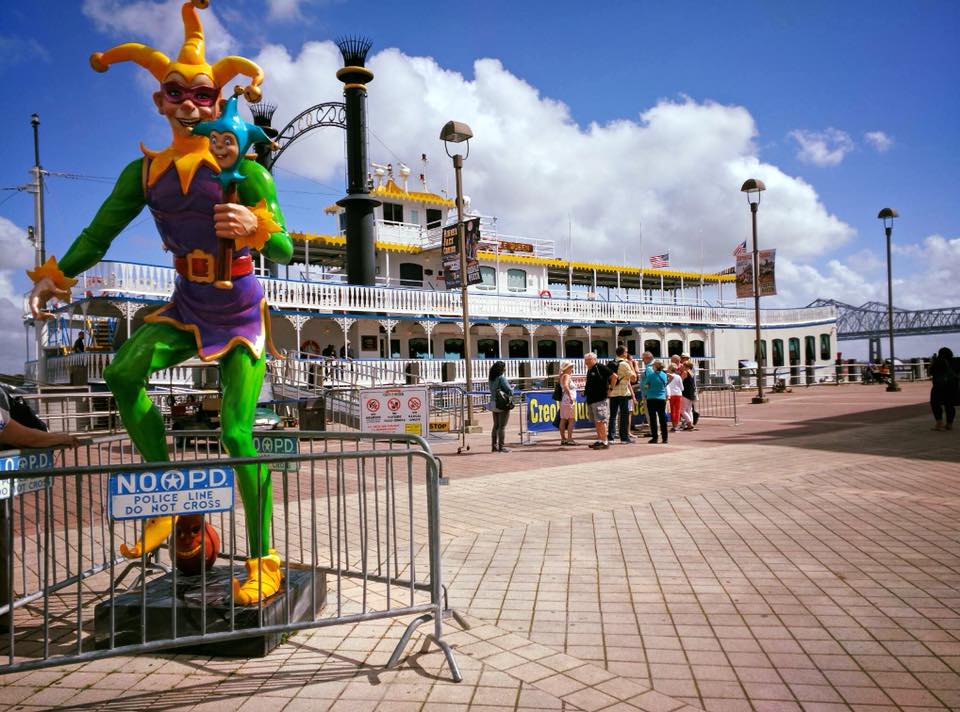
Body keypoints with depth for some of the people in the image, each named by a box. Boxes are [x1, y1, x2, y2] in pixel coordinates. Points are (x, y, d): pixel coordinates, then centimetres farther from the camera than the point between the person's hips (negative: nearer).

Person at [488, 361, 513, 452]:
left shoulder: (491, 378, 6)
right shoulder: (501, 378, -16)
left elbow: (492, 390, 6)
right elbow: (510, 390, -16)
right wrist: (510, 394, 4)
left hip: (493, 403, 7)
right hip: (503, 404, -7)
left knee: (496, 425, 14)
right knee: (502, 426, -2)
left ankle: (494, 446, 16)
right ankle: (501, 447, 0)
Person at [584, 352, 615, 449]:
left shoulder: (600, 367, -10)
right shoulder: (589, 370, 17)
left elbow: (614, 376, -15)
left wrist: (610, 389, -11)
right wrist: (586, 392, 16)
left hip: (600, 399, -9)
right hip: (591, 400, 9)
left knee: (600, 421, -9)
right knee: (596, 422, 13)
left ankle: (604, 442, -7)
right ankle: (599, 440, 21)